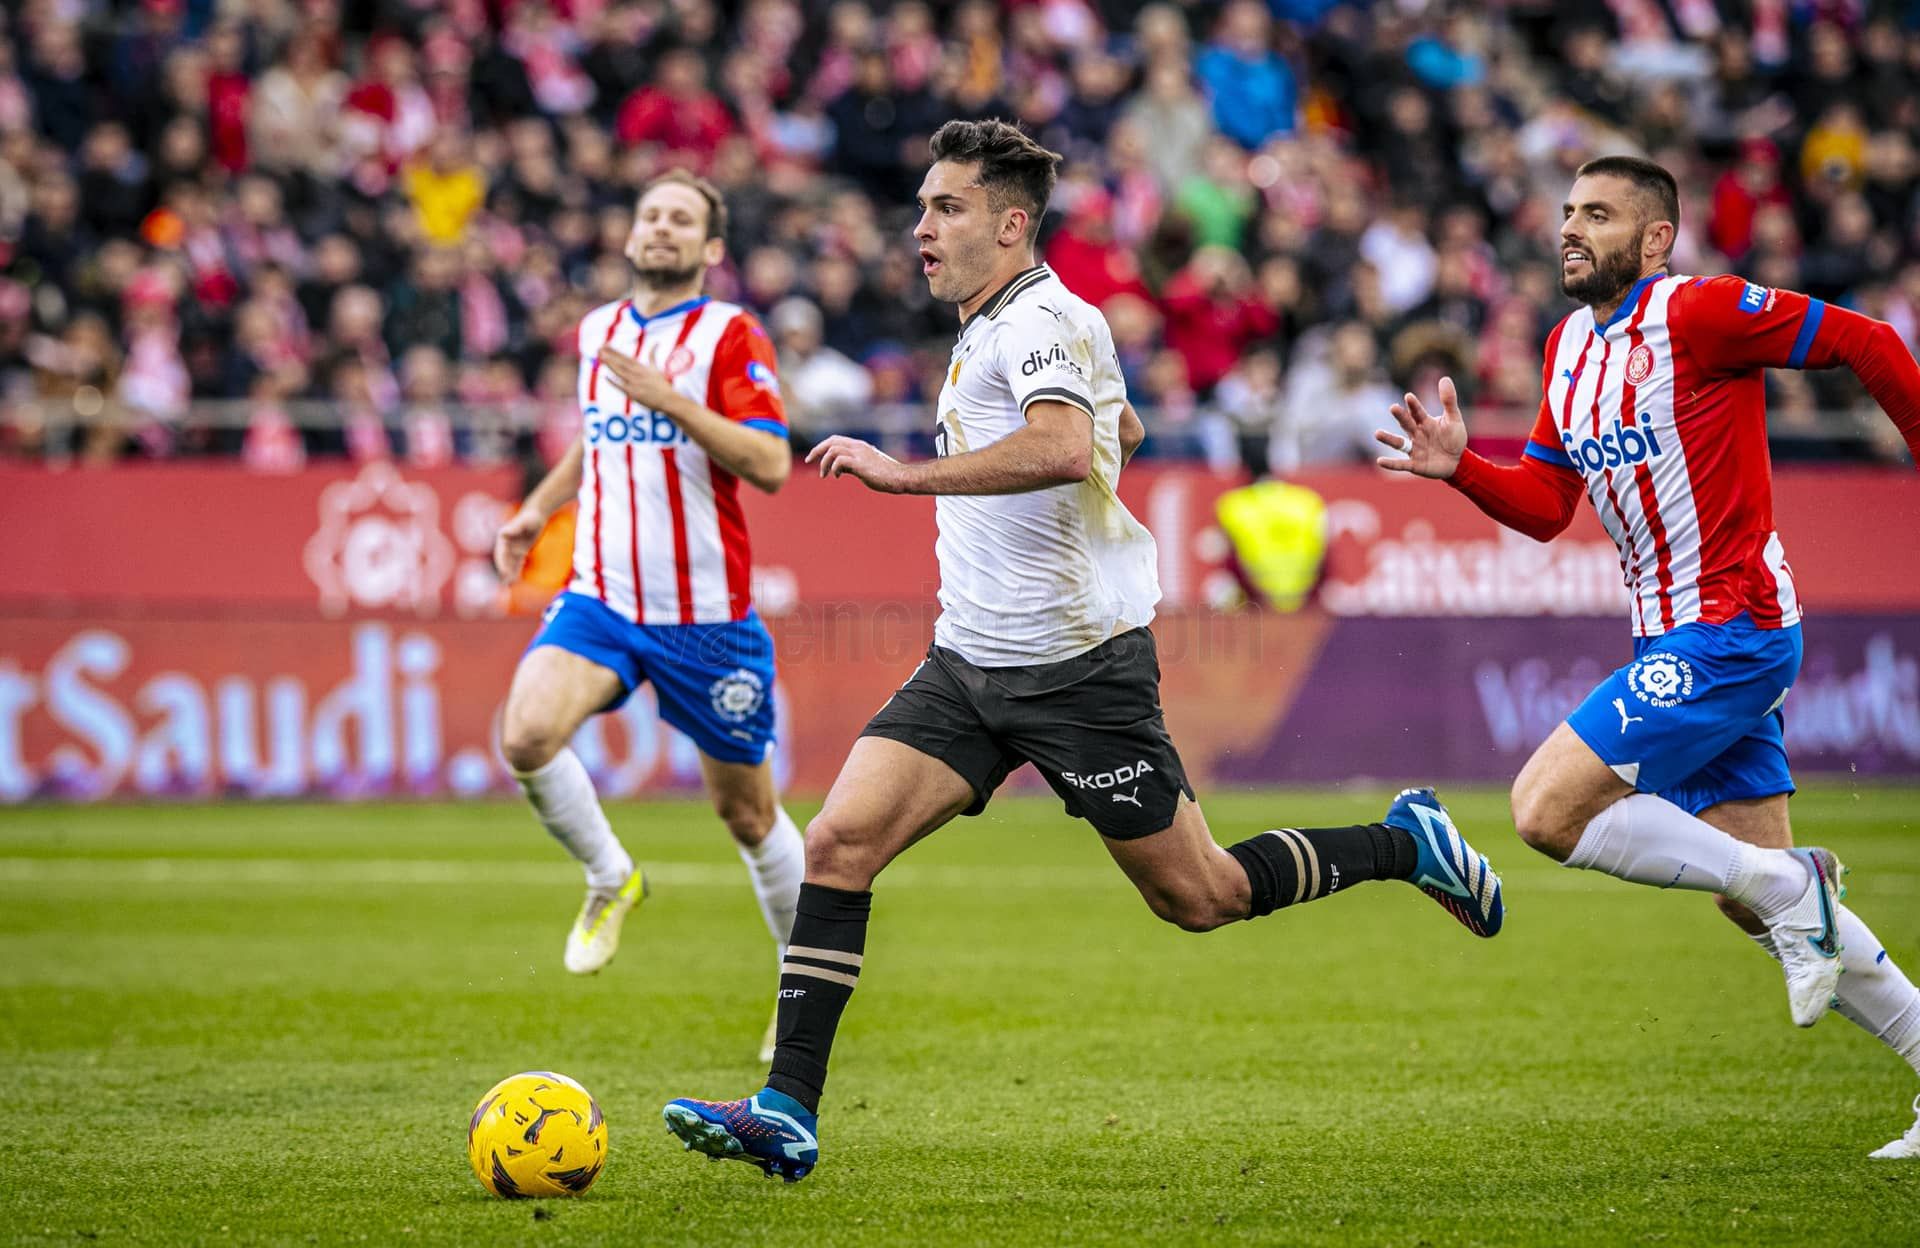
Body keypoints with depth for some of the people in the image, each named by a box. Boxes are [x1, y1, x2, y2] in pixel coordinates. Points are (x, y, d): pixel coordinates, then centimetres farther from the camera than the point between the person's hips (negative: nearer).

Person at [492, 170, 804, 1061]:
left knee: (746, 811, 6)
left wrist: (670, 398, -24)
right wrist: (538, 508, 17)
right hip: (600, 599, 4)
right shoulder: (598, 330, 11)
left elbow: (770, 464, -18)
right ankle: (609, 880, 4)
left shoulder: (730, 335, -6)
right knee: (528, 736, -23)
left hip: (706, 613, -4)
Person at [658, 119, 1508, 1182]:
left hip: (1077, 670, -9)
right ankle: (787, 1113, -11)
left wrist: (906, 473, -34)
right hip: (968, 664, 9)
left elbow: (1065, 448, -36)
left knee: (1198, 898, 2)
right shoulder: (990, 330, 15)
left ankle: (1403, 843, 24)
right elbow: (1124, 430, 32)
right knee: (837, 843, -9)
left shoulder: (1036, 319, -15)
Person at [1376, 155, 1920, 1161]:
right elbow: (1545, 506, 16)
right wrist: (1460, 467, -1)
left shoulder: (1697, 312, -13)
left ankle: (1788, 886, -7)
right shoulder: (1569, 346, 13)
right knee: (1757, 904, 9)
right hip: (1674, 642, 9)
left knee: (1547, 807, -15)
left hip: (1729, 630, -9)